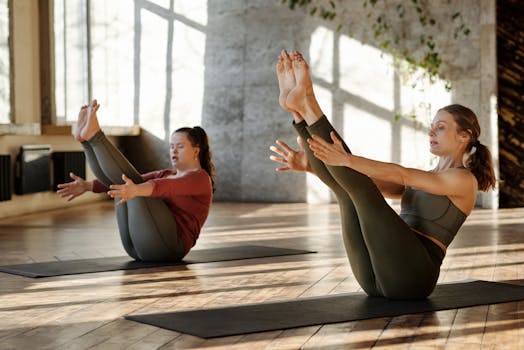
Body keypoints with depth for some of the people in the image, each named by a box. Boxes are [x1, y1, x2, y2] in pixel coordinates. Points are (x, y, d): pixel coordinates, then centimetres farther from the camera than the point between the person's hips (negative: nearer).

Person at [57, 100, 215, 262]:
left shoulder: (200, 178, 0)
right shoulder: (166, 174, 27)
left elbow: (167, 187, -22)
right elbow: (133, 182, 15)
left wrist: (136, 190, -42)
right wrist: (88, 186, 2)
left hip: (166, 245, -8)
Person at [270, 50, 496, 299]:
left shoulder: (465, 180, 2)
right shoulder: (420, 180, 28)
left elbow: (400, 175, -15)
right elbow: (376, 181, 15)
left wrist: (347, 160, -29)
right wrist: (311, 165, 1)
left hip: (412, 274, -7)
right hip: (377, 279, 7)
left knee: (359, 186, -21)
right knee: (348, 187, -13)